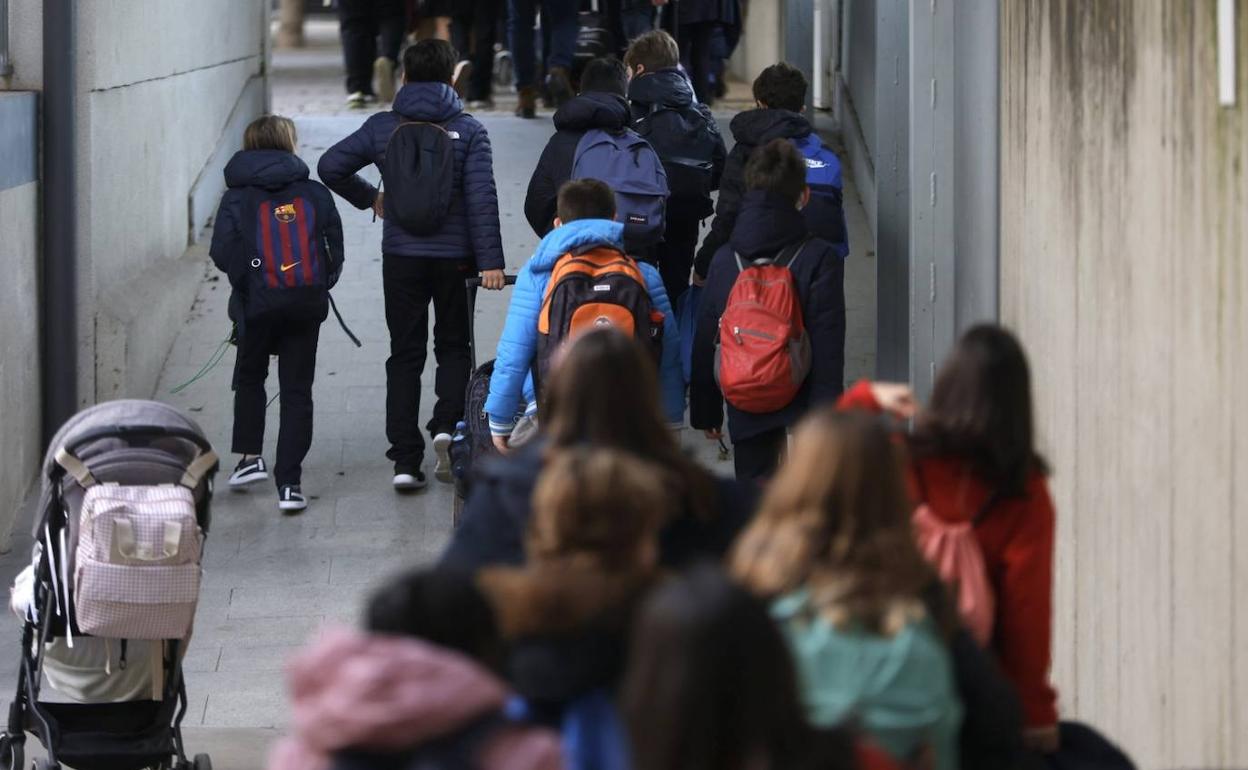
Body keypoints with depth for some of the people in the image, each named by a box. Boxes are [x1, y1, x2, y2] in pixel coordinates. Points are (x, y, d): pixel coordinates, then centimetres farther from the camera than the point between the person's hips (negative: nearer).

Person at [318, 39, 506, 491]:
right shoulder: (468, 131, -5)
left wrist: (368, 198, 16)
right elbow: (482, 198, -11)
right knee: (453, 346, 16)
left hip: (401, 258, 1)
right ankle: (448, 423, -11)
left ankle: (405, 461, 3)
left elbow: (330, 167, 1)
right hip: (455, 257, -1)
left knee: (405, 355, 8)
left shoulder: (383, 127, 0)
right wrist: (490, 261, -13)